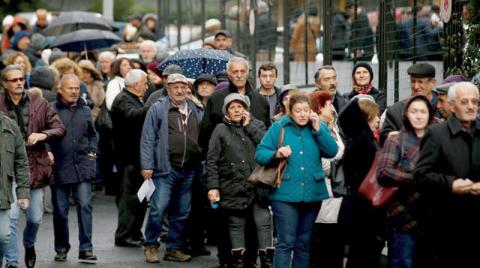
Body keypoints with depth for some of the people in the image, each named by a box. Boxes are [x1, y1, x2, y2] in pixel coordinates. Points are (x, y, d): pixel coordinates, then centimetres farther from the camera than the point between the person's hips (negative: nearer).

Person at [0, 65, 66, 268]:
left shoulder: (39, 104, 3)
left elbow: (60, 128, 4)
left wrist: (43, 135, -15)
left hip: (36, 166, 3)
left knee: (35, 217, 11)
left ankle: (29, 245, 42)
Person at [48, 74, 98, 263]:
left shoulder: (85, 111, 12)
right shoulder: (51, 110, -3)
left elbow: (92, 134, 25)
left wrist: (92, 152, 12)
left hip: (82, 167, 2)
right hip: (59, 167, -2)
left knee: (85, 206, -6)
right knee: (60, 210, 6)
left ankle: (86, 249, -4)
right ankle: (61, 249, 19)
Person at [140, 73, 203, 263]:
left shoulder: (195, 111, 14)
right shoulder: (158, 109, -1)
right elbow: (148, 139, -4)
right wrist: (147, 165, -10)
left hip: (188, 170, 5)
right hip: (165, 169, -5)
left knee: (181, 213, 9)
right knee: (158, 208, -9)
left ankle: (173, 248, 19)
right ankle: (151, 246, 5)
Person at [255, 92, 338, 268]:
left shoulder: (319, 127, 8)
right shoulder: (278, 128, 1)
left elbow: (332, 152, -6)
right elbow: (259, 154, -2)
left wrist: (318, 129, -12)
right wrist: (276, 154, -21)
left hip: (312, 194, 3)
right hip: (285, 194, -3)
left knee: (304, 243, 13)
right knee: (286, 243, -9)